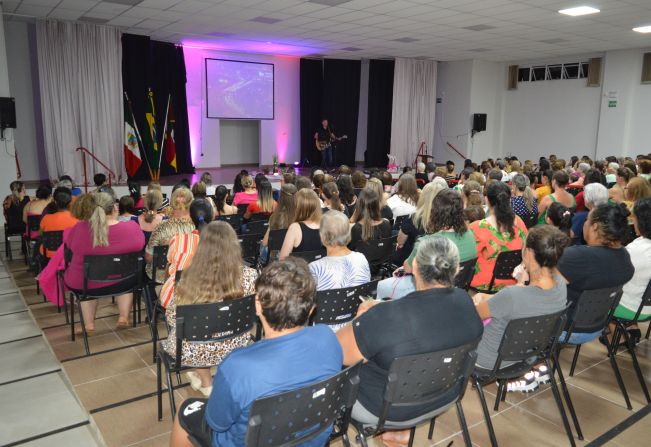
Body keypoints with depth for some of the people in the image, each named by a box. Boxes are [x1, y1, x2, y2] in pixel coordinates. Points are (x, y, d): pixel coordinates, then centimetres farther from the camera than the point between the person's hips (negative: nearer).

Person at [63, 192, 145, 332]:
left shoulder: (79, 228, -19)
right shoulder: (132, 227, -19)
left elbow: (69, 245, 2)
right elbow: (139, 245, 2)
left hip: (84, 284, 0)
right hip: (121, 283, 0)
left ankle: (89, 323, 24)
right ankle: (124, 317, 23)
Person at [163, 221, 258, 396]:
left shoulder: (190, 278, -26)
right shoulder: (249, 276, -22)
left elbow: (172, 318, -10)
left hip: (194, 352, -1)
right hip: (235, 348, 2)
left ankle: (206, 384, 46)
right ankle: (205, 380, 51)